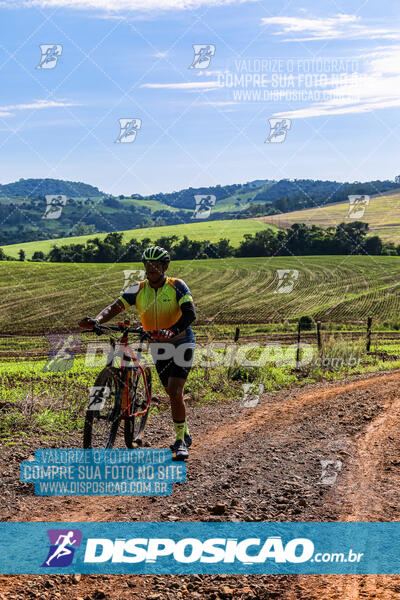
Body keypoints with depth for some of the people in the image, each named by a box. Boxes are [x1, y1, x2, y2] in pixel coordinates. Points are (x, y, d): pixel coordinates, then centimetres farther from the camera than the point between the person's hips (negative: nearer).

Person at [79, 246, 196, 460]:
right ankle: (184, 434, 33)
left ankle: (181, 442, -6)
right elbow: (116, 306, -16)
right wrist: (97, 320, -36)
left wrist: (172, 330, -46)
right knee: (172, 394, 14)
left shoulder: (177, 286, -15)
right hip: (158, 347, 5)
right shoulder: (138, 289, -4)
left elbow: (190, 313, -28)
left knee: (175, 392, -16)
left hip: (181, 343, -5)